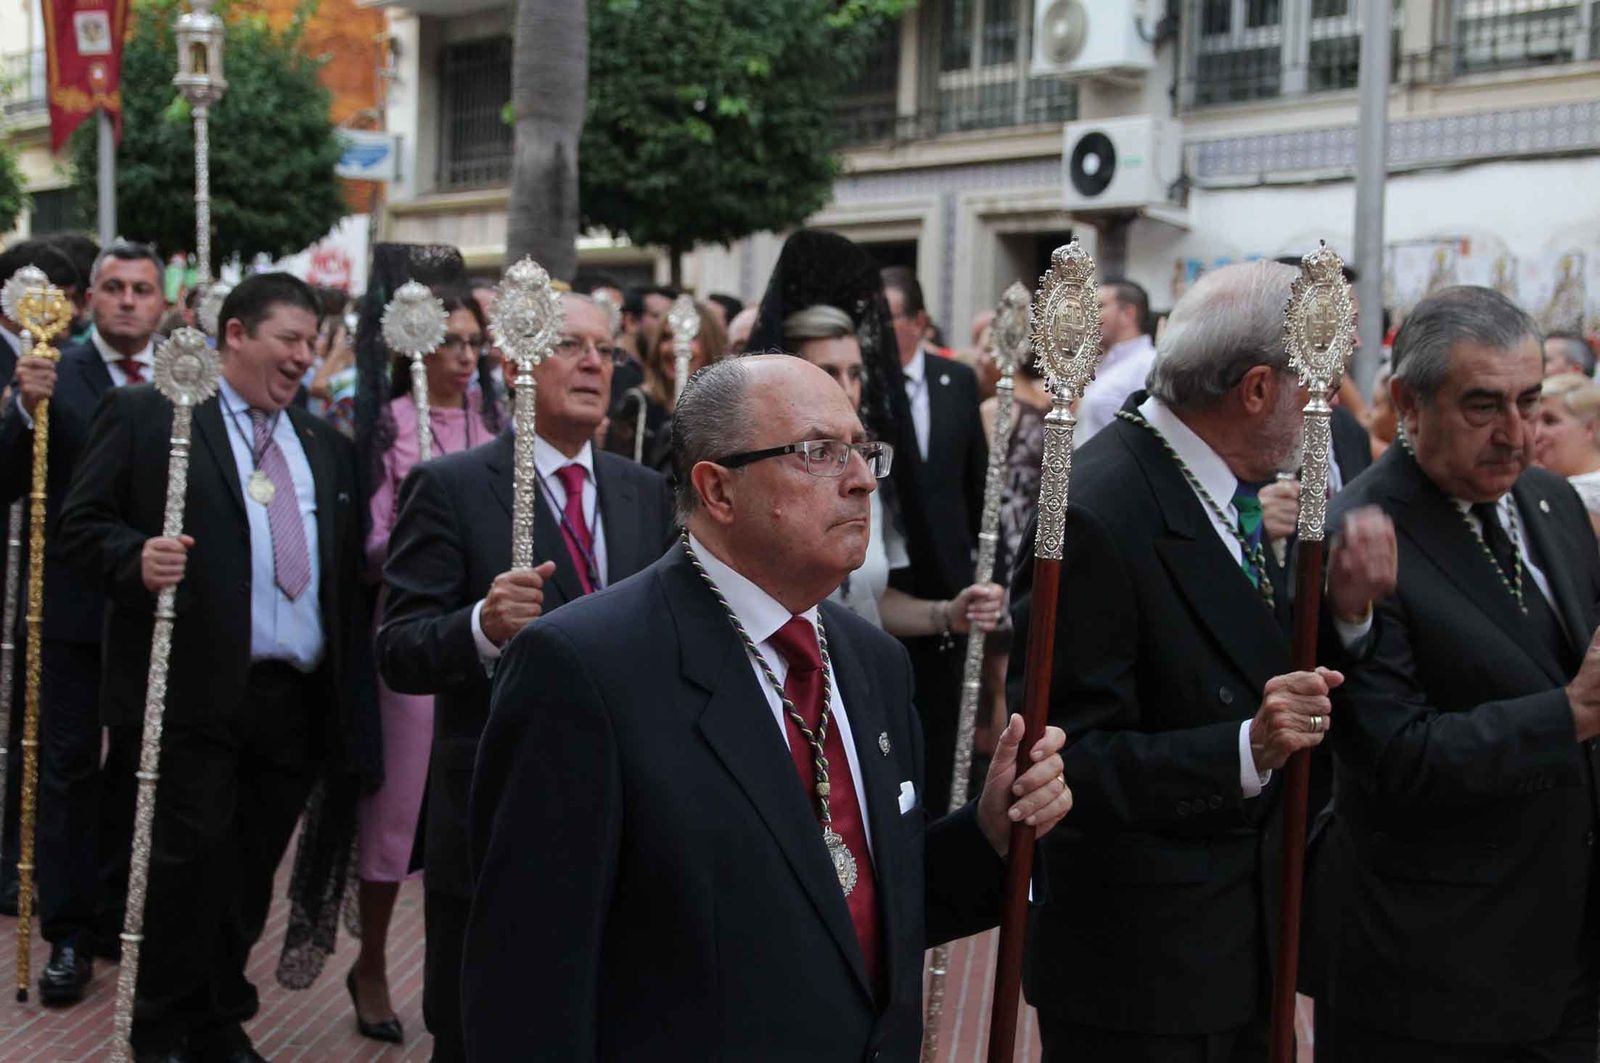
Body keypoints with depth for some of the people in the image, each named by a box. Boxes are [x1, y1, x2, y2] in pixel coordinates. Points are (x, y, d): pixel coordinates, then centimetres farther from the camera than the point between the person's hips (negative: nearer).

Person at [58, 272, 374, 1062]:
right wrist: (136, 560, -22)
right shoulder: (145, 414, 2)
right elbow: (82, 524, -2)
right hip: (193, 694, -4)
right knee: (190, 860, -3)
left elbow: (347, 575, 15)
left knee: (250, 870, 10)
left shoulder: (326, 446, 17)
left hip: (297, 700, 5)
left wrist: (351, 694, 9)